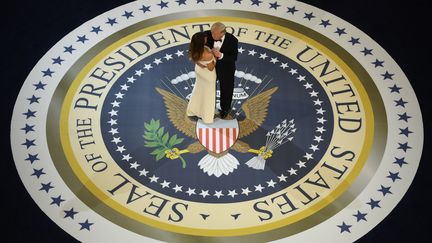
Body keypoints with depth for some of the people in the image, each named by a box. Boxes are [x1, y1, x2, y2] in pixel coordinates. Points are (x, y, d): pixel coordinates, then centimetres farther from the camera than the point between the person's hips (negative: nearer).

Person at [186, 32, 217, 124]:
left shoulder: (194, 49, -23)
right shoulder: (208, 55, -42)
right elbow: (211, 68, -25)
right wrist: (216, 57, -15)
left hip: (199, 70, 6)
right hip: (207, 74, -6)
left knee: (199, 89, 30)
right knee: (208, 94, 18)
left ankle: (193, 110, 52)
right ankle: (207, 117, 40)